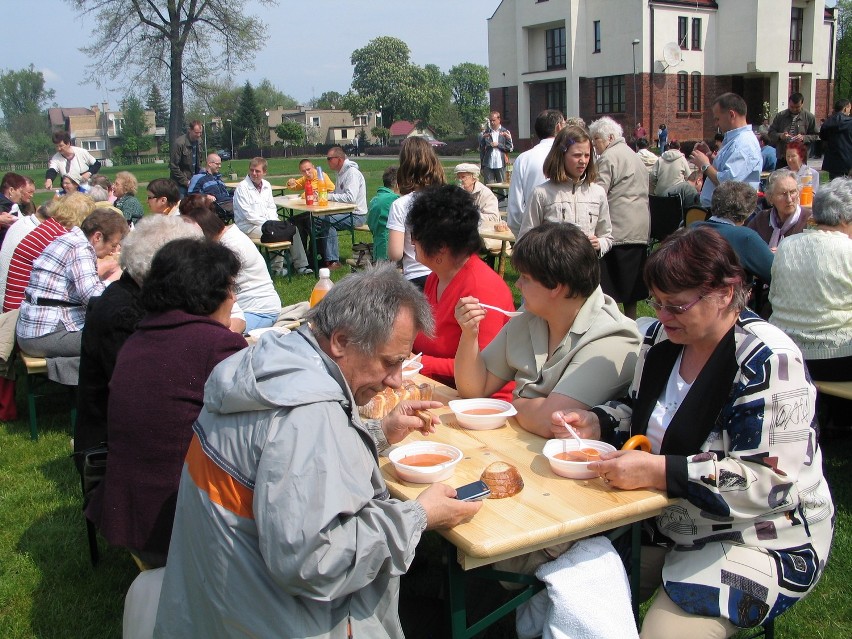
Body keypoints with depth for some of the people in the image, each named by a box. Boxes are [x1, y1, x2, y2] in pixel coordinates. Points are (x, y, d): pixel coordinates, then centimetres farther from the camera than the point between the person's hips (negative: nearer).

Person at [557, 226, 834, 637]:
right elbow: (641, 413, 15)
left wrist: (657, 471, -33)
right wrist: (594, 424, -7)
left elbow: (771, 482, -28)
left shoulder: (768, 361, -22)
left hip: (754, 538, -6)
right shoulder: (663, 337, 1)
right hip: (666, 522, 6)